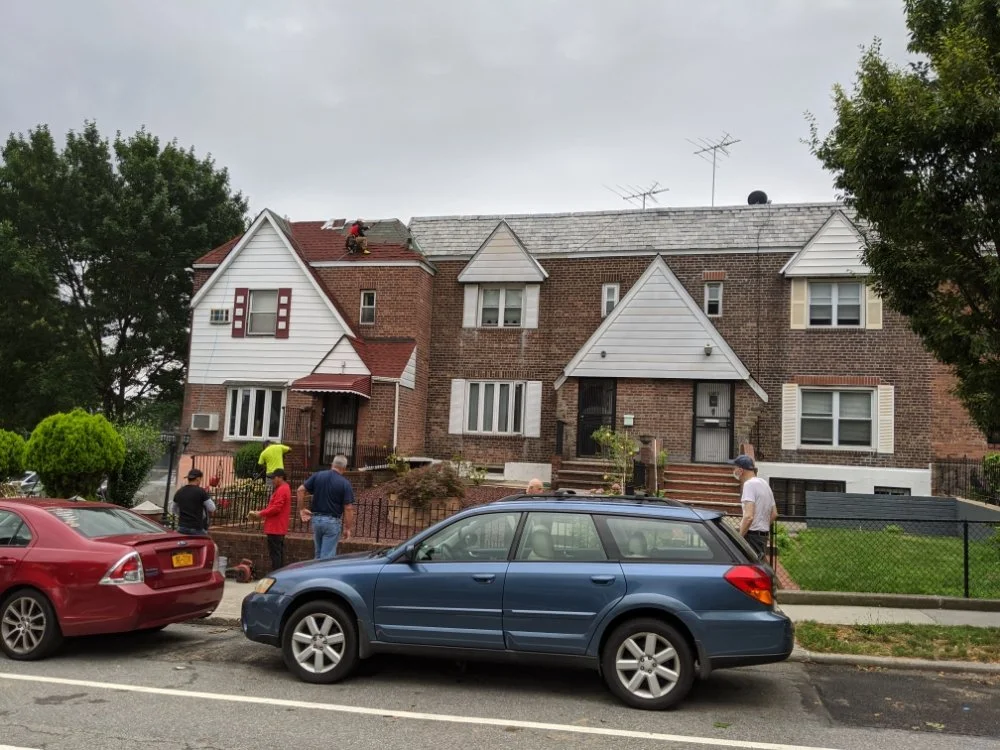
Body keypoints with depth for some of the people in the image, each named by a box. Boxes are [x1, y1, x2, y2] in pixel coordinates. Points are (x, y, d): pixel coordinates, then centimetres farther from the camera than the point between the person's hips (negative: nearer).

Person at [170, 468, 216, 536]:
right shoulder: (201, 491, -11)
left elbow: (173, 510, 19)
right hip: (197, 529, -5)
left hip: (182, 527, 5)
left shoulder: (179, 492, 6)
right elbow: (212, 509, -5)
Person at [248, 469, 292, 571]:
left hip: (275, 528, -11)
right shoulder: (284, 489, 18)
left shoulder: (281, 490, -16)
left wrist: (261, 514, -13)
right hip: (279, 528, 11)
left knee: (275, 553, -8)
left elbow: (276, 508, -22)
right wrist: (262, 513, 10)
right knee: (279, 553, 12)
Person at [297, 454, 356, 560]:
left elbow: (301, 489, -2)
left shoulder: (318, 476, 2)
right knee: (327, 557, 0)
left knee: (318, 554, 19)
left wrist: (302, 509, 5)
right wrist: (348, 528, -5)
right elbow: (348, 508, -12)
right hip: (332, 522, -4)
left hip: (316, 519, 4)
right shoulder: (345, 484, -9)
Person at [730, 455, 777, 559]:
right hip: (764, 535, 10)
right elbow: (774, 514, 22)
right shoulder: (764, 484, 16)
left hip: (752, 535, -10)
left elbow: (749, 516, -24)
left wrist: (739, 538, -19)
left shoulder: (749, 484, -15)